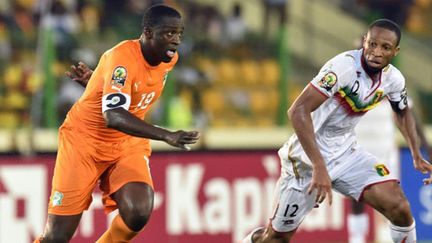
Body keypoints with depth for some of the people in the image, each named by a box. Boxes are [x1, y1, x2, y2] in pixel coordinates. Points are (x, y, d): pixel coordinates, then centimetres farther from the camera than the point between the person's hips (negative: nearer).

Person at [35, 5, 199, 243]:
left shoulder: (169, 58, -5)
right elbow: (113, 116, -41)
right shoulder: (123, 58, -27)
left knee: (138, 213, -24)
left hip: (128, 143, 5)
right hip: (84, 141, -5)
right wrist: (167, 136, -50)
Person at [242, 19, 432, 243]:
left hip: (346, 153, 6)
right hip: (309, 155, -5)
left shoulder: (393, 79, -4)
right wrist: (319, 167, -39)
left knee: (399, 208, -12)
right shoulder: (344, 66, -27)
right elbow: (298, 110, -34)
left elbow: (403, 112, 20)